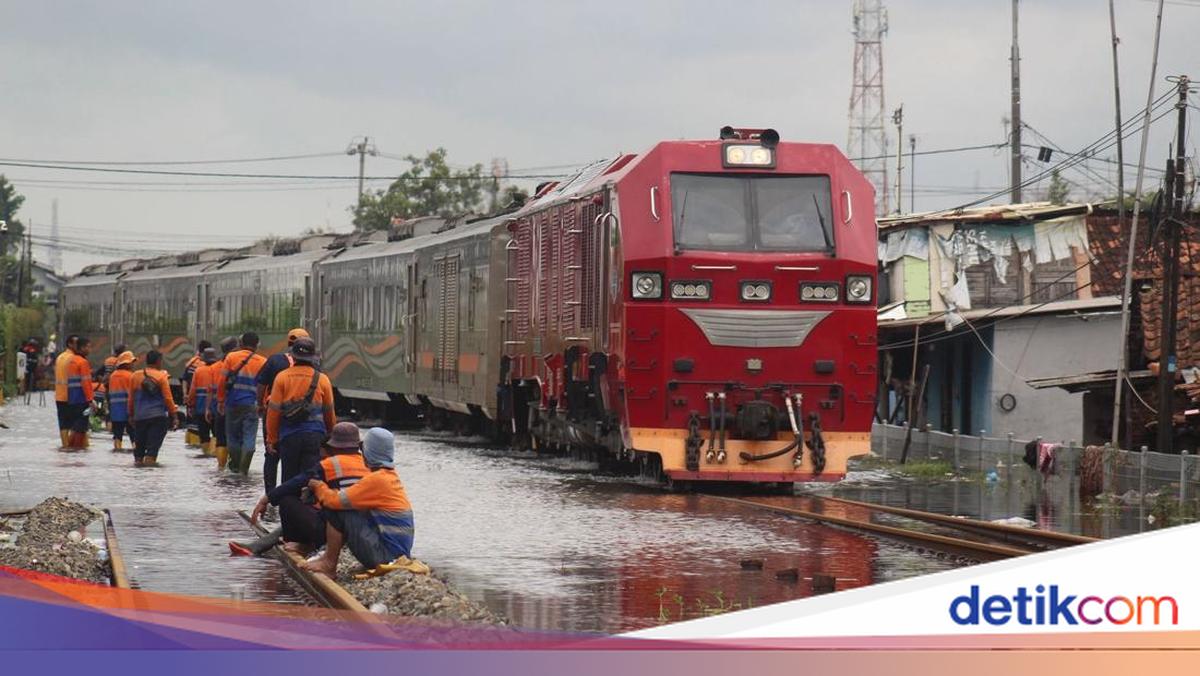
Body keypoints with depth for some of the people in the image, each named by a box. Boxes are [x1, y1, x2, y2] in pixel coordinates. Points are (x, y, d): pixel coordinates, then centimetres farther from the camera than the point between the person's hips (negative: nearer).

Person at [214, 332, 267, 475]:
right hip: (252, 405, -1)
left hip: (233, 403, 1)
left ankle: (235, 465, 19)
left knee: (233, 436, 14)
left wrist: (220, 400, 8)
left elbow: (221, 381, 0)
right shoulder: (262, 362, 0)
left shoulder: (231, 357, 1)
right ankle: (244, 468, -7)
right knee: (249, 437, 1)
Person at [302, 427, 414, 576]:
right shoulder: (390, 475, 11)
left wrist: (319, 487, 3)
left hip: (385, 555, -9)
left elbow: (335, 501, -16)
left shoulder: (376, 479, -18)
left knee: (337, 513, -10)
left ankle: (329, 565, 2)